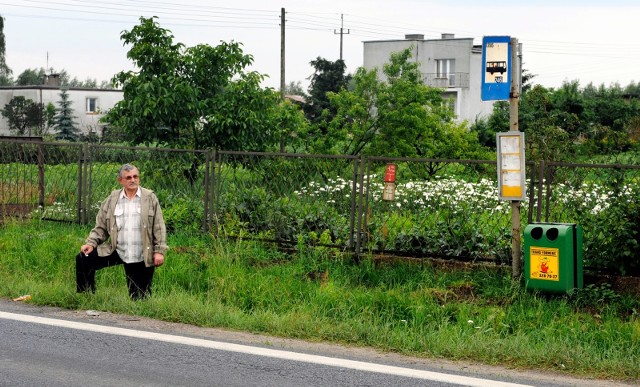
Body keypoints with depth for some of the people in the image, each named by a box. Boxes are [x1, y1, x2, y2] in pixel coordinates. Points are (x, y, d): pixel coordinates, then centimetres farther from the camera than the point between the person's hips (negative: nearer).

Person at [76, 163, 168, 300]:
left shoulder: (150, 197, 0)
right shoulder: (112, 199, 6)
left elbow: (158, 226, -2)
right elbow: (101, 226, 10)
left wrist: (159, 251, -8)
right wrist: (91, 243, -5)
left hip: (143, 257, -3)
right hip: (117, 251, 3)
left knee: (140, 296, 0)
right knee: (83, 259, -7)